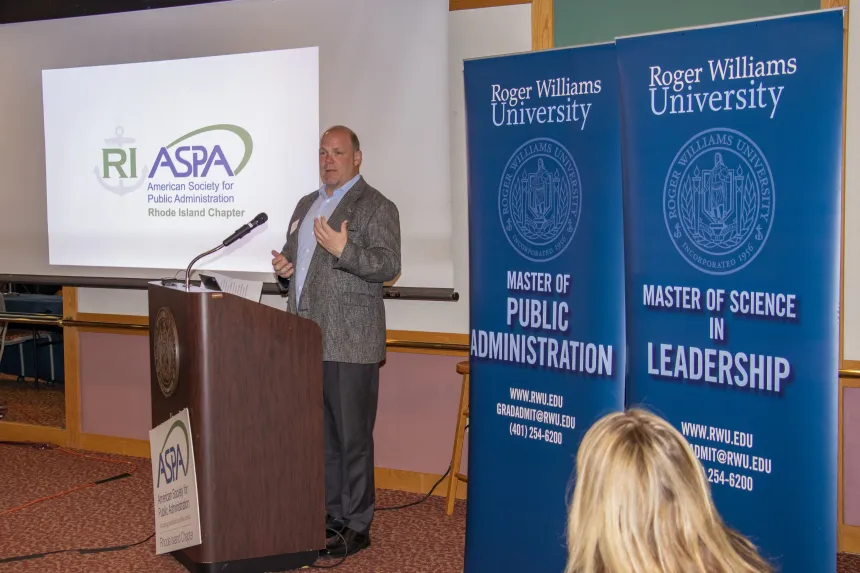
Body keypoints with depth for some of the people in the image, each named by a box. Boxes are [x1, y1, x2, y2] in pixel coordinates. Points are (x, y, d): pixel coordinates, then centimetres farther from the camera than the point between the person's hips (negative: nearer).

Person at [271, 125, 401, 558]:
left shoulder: (376, 207, -4)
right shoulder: (306, 205, 20)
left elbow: (389, 265, -14)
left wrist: (343, 250, -26)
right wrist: (284, 270, 7)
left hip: (350, 344, -7)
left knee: (353, 438, -2)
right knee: (320, 436, 12)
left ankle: (355, 527, 7)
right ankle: (329, 516, 23)